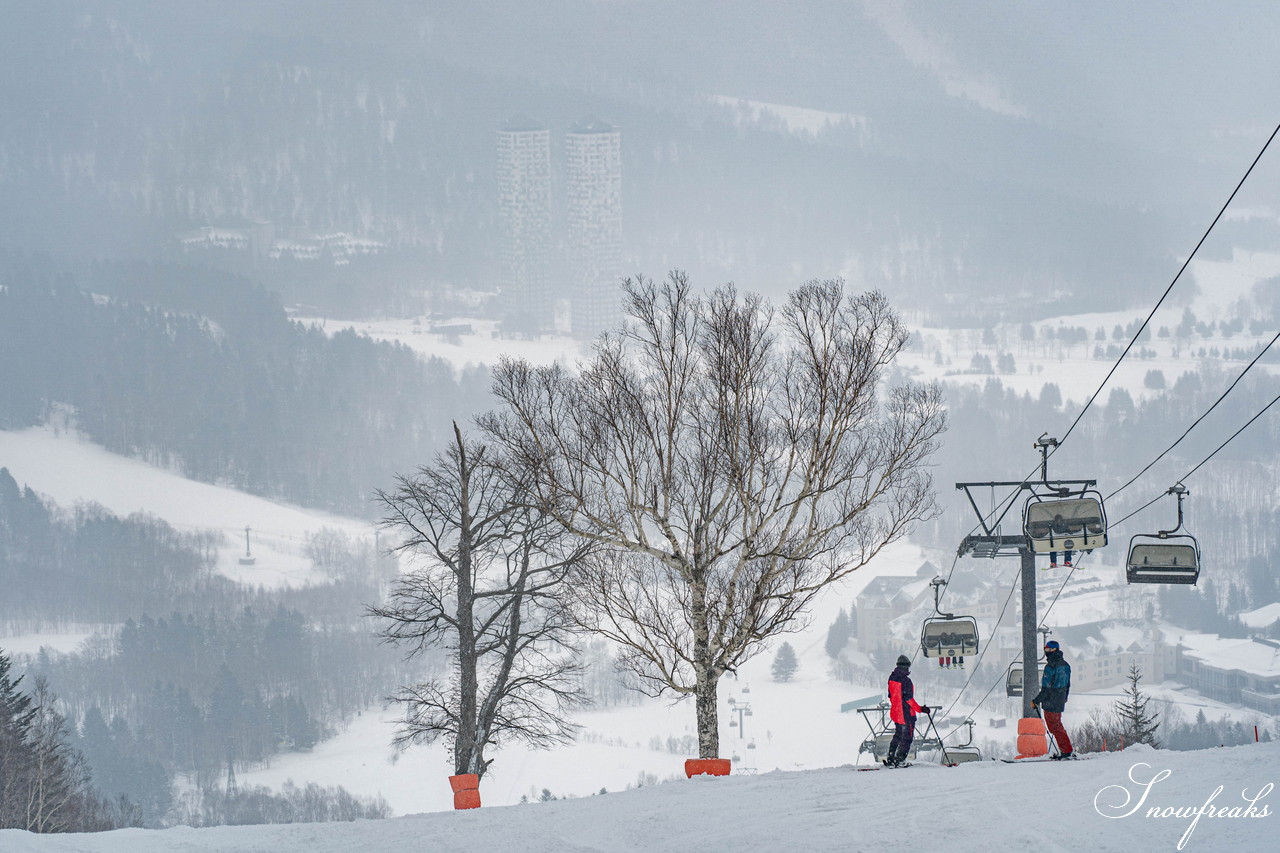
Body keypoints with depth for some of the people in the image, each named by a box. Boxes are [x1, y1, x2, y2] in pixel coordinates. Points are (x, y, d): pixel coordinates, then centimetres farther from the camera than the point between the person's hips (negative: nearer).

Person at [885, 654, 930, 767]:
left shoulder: (892, 678, 5)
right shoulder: (906, 681, -20)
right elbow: (908, 699, -21)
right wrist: (920, 709, -15)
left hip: (895, 713, 8)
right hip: (906, 715, -8)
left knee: (897, 736, 21)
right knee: (907, 738, 3)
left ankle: (890, 759, 23)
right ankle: (899, 760, 1)